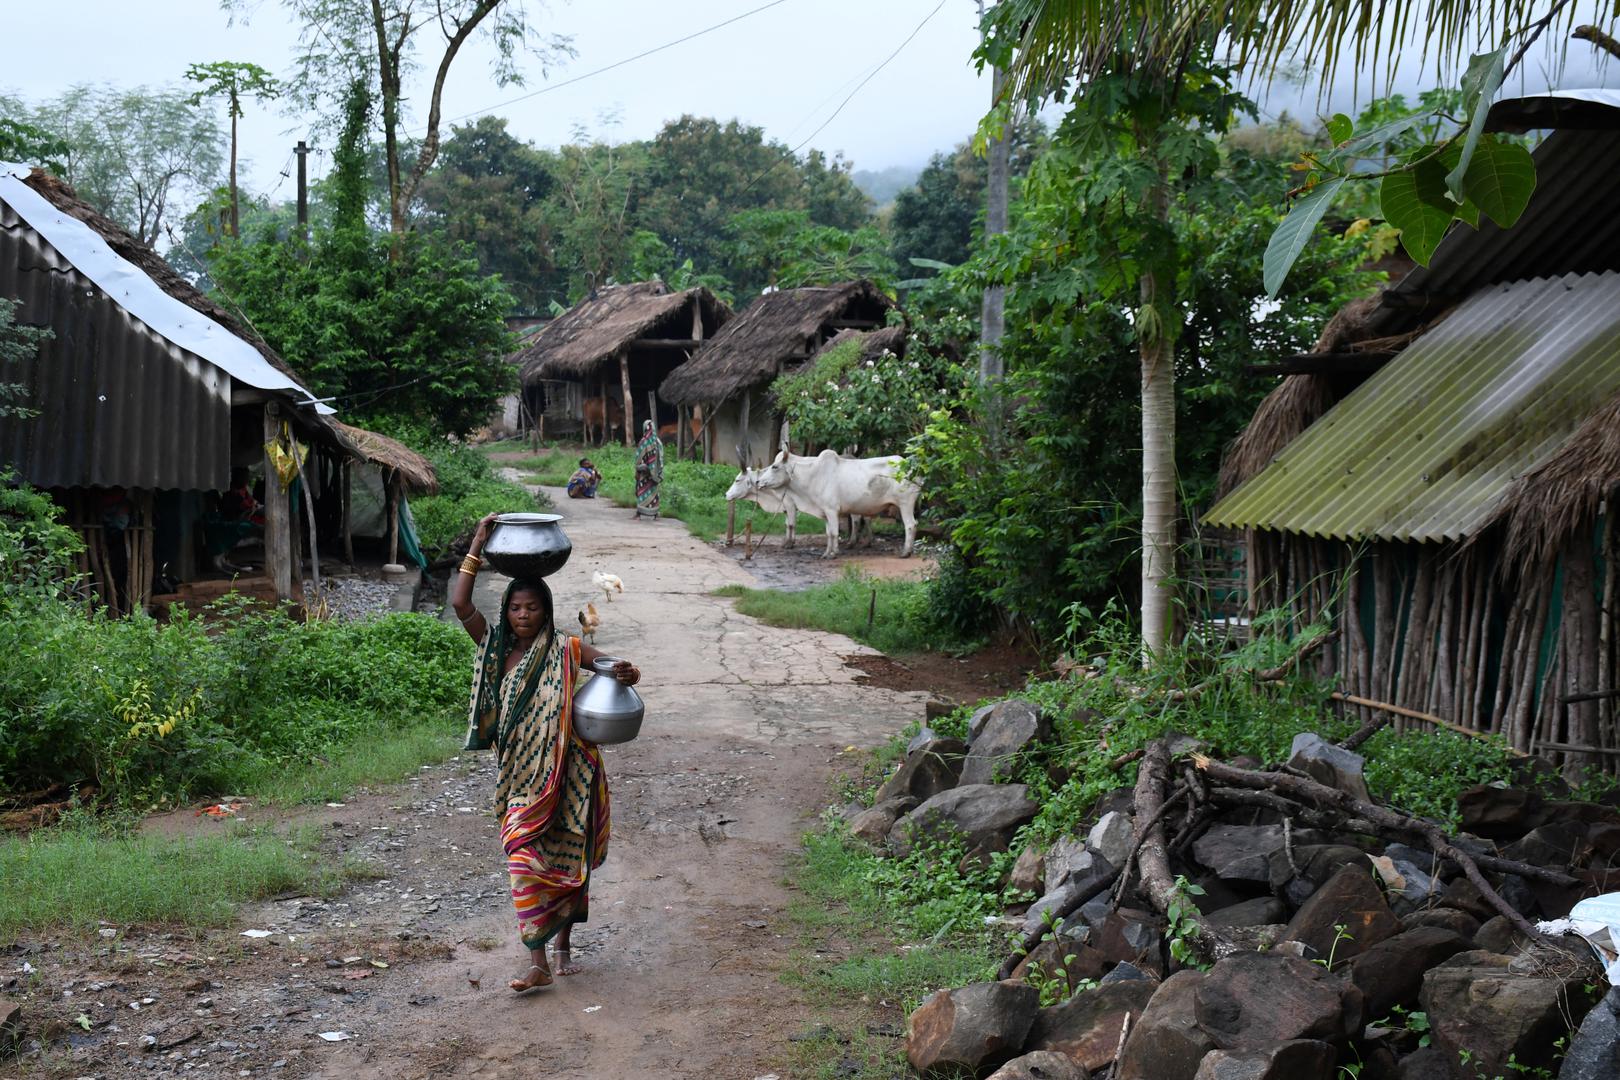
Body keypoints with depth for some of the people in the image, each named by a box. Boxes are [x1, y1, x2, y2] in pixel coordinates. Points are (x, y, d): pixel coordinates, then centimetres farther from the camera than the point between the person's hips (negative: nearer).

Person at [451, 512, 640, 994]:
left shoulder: (564, 650, -4)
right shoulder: (495, 647, 4)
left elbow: (619, 668, -9)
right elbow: (459, 603, -6)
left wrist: (626, 673, -33)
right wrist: (477, 546, -6)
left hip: (563, 772, -1)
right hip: (519, 776, 2)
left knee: (565, 860, 10)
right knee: (525, 859, -9)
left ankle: (562, 945, 29)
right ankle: (538, 962, -6)